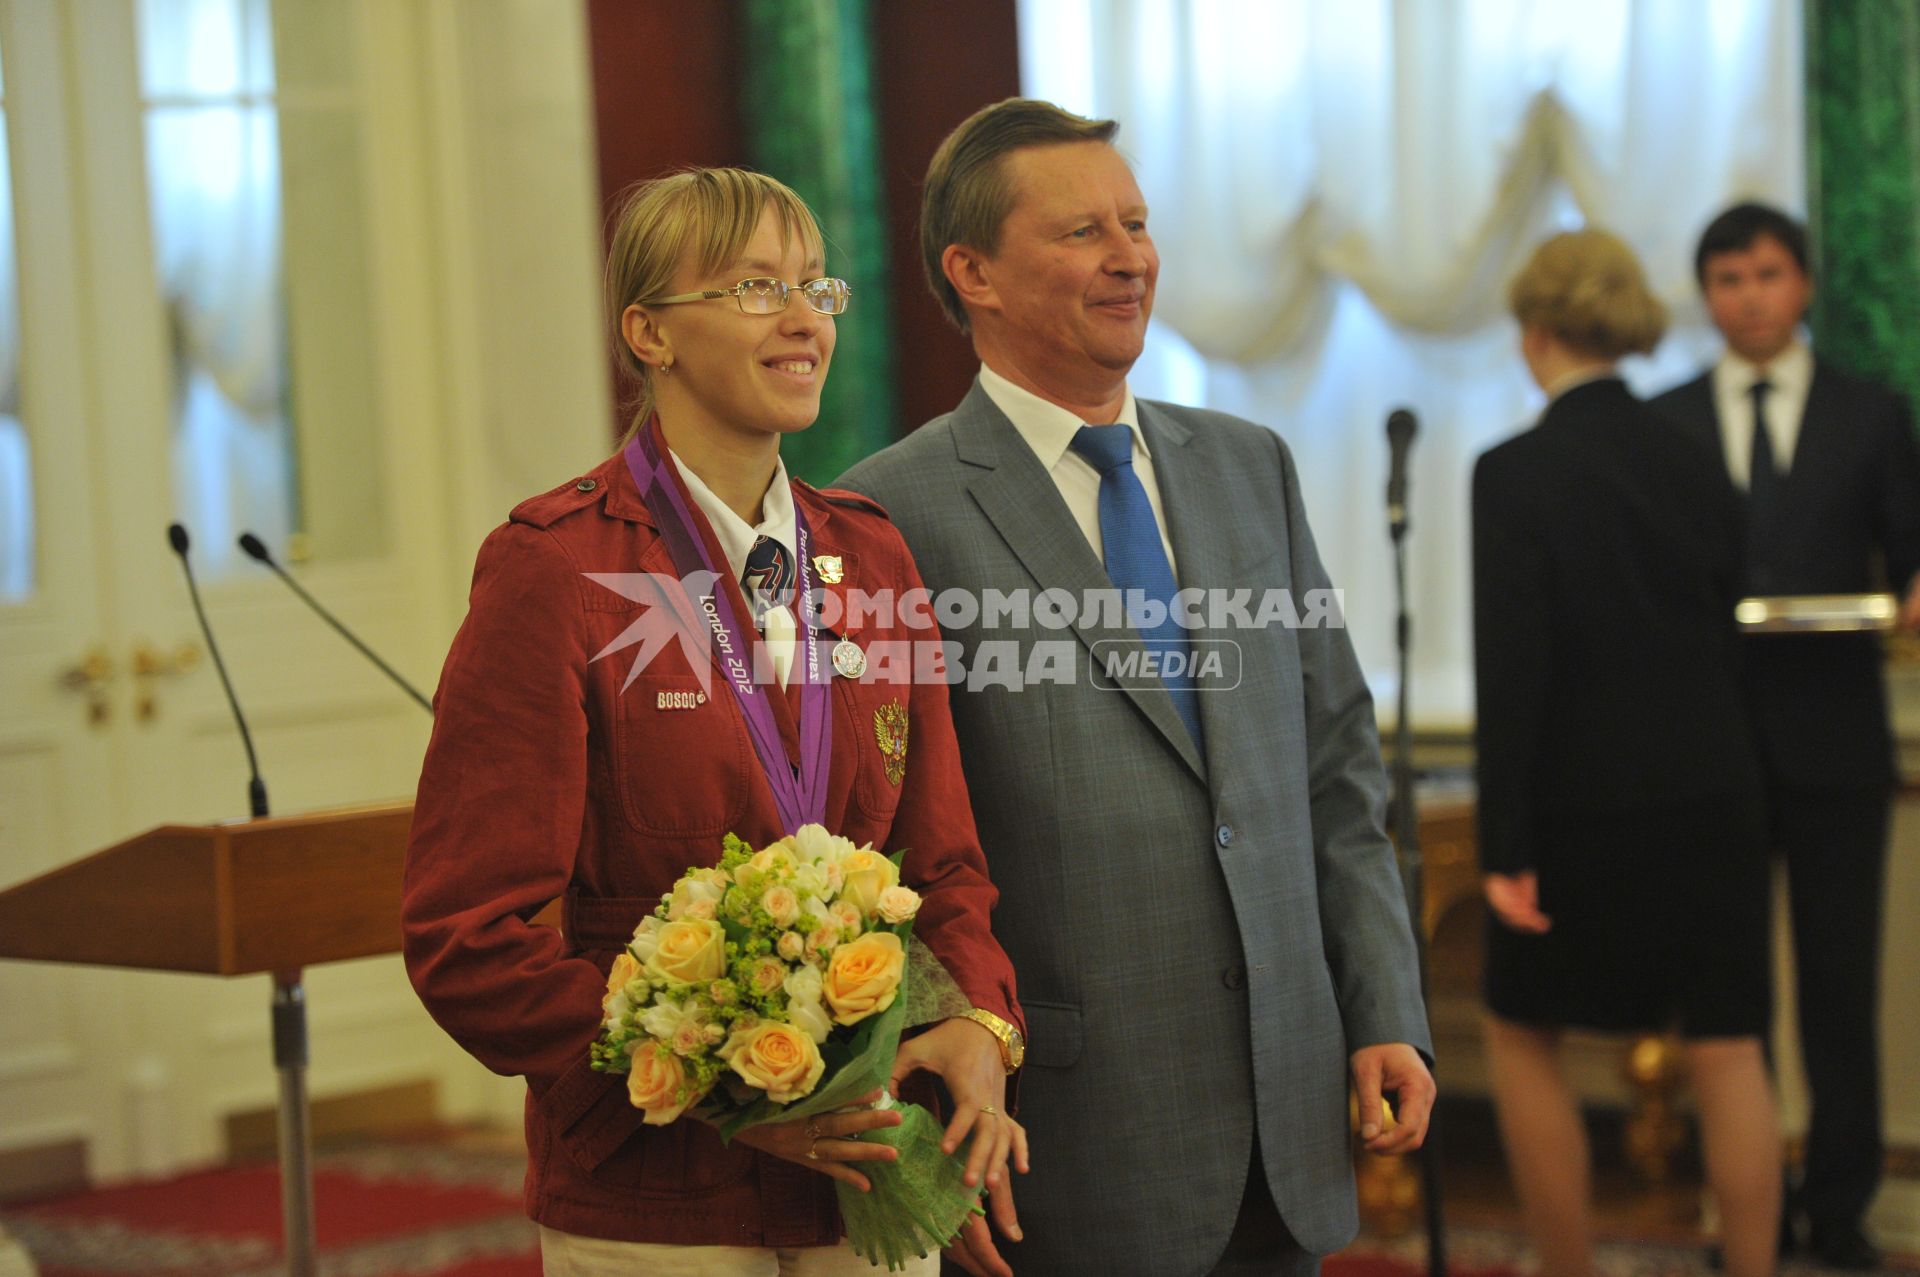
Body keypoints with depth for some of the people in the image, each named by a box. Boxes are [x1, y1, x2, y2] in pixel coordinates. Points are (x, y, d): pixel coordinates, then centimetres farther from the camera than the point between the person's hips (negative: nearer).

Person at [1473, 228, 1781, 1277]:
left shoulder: (1515, 473, -13)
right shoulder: (1691, 465, 4)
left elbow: (1511, 670, -15)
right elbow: (1722, 639, 11)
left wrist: (1507, 848, -12)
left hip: (1584, 806, -4)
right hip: (1711, 794, 4)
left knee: (1522, 1035, 13)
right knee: (1726, 1051, 7)